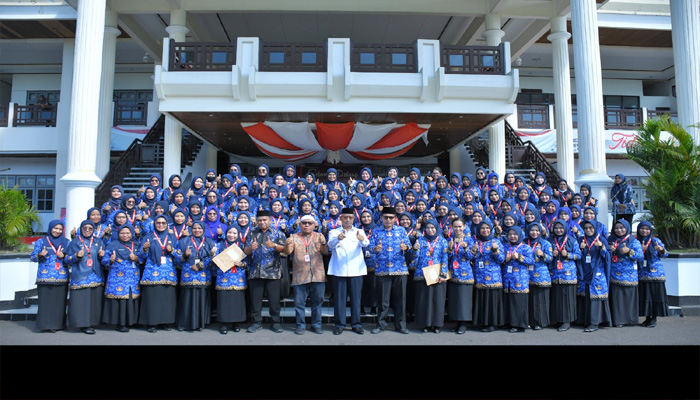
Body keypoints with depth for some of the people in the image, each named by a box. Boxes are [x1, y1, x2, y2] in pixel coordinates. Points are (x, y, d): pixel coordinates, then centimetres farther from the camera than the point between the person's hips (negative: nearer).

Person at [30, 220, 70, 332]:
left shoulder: (67, 242, 13)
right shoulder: (41, 241, 9)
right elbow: (33, 257, 7)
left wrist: (64, 256, -9)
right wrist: (40, 255, -14)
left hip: (61, 278, 1)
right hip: (45, 278, -1)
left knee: (60, 301, -1)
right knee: (45, 301, -6)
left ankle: (58, 324, 8)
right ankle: (46, 324, 1)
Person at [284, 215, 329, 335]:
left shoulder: (319, 236, 11)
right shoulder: (294, 237, 10)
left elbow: (325, 251, -3)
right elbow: (287, 252, -4)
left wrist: (323, 244, -25)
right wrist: (287, 245, -26)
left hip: (317, 275, 1)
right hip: (299, 276, 0)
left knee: (317, 301, 5)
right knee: (299, 302, 2)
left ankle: (316, 324, 17)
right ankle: (300, 325, 15)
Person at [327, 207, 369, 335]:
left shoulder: (359, 231, 10)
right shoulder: (334, 232, 8)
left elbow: (365, 244, -12)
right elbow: (331, 244, -14)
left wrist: (362, 239, -37)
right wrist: (338, 238, -38)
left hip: (356, 270, 1)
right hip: (339, 271, -1)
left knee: (356, 297, 3)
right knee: (339, 298, 1)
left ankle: (356, 324, 13)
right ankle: (339, 324, 10)